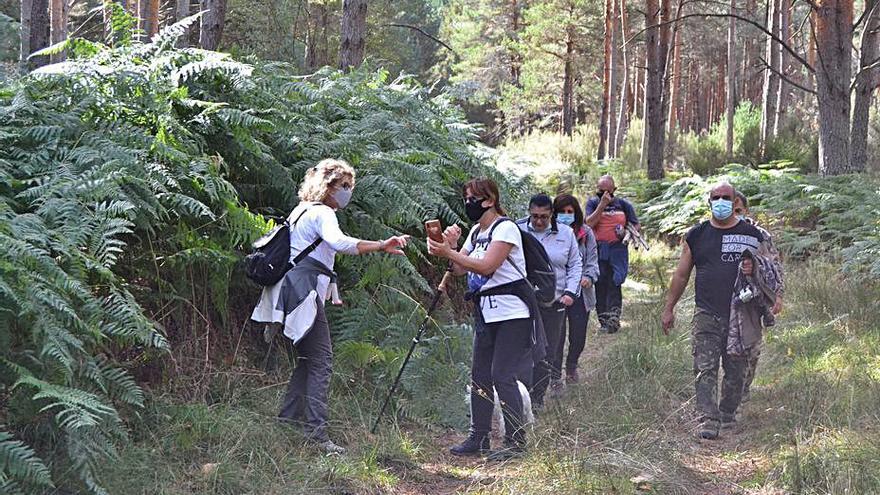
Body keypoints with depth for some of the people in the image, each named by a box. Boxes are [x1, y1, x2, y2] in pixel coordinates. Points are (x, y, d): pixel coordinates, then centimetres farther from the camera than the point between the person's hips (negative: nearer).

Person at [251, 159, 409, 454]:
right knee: (321, 362, -12)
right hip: (304, 289, -10)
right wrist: (381, 246, -36)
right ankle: (316, 431, -18)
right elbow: (338, 242, -29)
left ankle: (289, 418, 17)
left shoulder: (301, 210, 21)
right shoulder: (322, 213, -9)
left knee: (308, 358, 15)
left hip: (291, 288, 10)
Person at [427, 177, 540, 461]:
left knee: (503, 376, -11)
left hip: (512, 313, -9)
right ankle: (478, 438, 14)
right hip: (487, 314, 9)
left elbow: (487, 266, -22)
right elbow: (460, 270, 10)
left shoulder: (505, 228, -11)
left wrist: (449, 253, -24)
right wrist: (451, 247, -7)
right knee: (480, 377, 7)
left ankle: (516, 442, -5)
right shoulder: (476, 232, 15)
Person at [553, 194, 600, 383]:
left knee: (579, 336, 10)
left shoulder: (586, 233, 3)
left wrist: (588, 277, -17)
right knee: (556, 336, -3)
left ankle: (571, 367, 38)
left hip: (580, 293, 3)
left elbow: (592, 261, 2)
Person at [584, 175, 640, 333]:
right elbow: (590, 223, -7)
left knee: (614, 283, -14)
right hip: (598, 249, 1)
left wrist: (627, 232, -6)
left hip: (618, 248, -1)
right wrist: (602, 204, -11)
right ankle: (603, 319, 8)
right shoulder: (593, 203, 9)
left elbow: (636, 225, 16)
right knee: (600, 285, 1)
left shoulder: (624, 205, 11)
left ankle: (613, 316, -20)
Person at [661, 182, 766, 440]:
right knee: (705, 369, -10)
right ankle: (708, 420, -12)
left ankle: (728, 413, 26)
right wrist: (669, 308, 13)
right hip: (707, 314, 0)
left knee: (735, 370, 9)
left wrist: (754, 270, -13)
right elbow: (681, 274, 14)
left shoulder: (751, 234, 5)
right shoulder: (697, 235, 8)